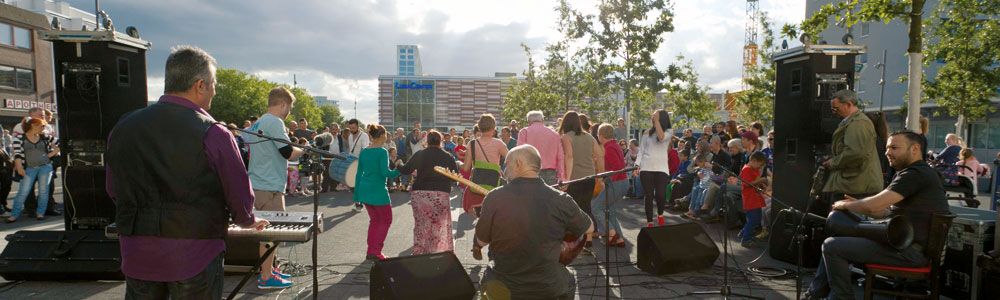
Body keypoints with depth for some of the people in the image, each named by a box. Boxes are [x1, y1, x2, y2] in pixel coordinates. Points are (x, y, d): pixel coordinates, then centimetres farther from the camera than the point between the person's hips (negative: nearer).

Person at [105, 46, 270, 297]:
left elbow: (113, 190, 12)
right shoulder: (212, 135, -14)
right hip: (194, 257, -4)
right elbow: (240, 196, -8)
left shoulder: (122, 129, 2)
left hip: (137, 256, 5)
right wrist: (247, 221, 13)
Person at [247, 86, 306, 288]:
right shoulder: (275, 123, -15)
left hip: (257, 185, 10)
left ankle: (267, 270, 29)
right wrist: (304, 150, -2)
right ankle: (266, 278, 6)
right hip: (269, 187, -10)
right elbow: (288, 152, -20)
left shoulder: (257, 123, 16)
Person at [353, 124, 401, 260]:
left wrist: (357, 194, 16)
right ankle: (375, 251, 2)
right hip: (378, 191, -7)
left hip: (364, 190, 7)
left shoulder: (363, 152, 8)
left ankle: (370, 251, 19)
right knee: (386, 221, 7)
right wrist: (399, 171, -4)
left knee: (374, 220, 18)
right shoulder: (382, 152, -13)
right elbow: (385, 172, -21)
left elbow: (359, 173, 11)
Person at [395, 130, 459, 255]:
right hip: (440, 194, -1)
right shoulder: (447, 156, 4)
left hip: (419, 193, 1)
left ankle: (419, 252, 14)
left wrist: (398, 165, 26)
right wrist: (459, 165, 27)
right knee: (441, 226, 6)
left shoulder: (419, 155, 3)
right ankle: (441, 252, 6)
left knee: (421, 225, 10)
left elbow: (405, 170, 4)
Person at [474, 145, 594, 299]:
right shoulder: (561, 200, -16)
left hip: (502, 287, 0)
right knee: (569, 281, 35)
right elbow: (589, 228, 2)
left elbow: (481, 241, -4)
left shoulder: (494, 198, -17)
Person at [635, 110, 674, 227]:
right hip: (646, 168, 2)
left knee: (660, 195, -13)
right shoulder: (647, 133, 10)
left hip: (661, 168, -2)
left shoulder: (669, 132, 5)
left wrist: (657, 120, -16)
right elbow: (641, 150, 12)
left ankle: (660, 214, 18)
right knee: (648, 196, 1)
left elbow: (661, 137, -19)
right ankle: (649, 222, 13)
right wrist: (637, 165, 3)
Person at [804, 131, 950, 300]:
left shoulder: (916, 174, -17)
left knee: (832, 246, -15)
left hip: (910, 251, -11)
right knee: (836, 240, 16)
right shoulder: (919, 173, 19)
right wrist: (857, 205, 9)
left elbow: (873, 205, -24)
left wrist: (845, 205, -5)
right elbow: (887, 213, 22)